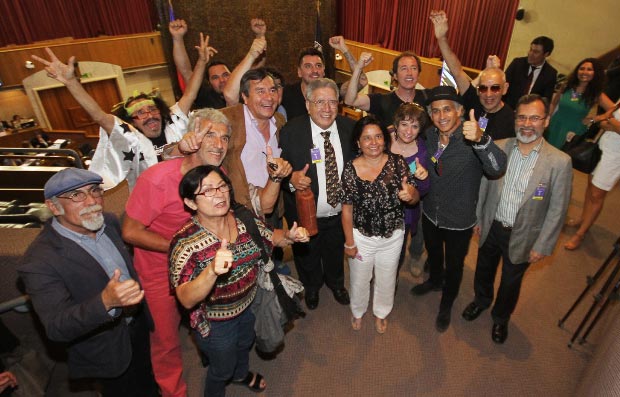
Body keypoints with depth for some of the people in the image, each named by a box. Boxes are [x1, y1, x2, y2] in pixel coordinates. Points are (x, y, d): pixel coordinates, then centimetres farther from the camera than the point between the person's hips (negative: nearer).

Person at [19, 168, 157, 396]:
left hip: (138, 324, 6)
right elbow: (56, 329, -31)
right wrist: (105, 302, -47)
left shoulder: (109, 222, -8)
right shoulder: (40, 260, -28)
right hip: (107, 351, -5)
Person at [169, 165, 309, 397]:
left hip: (249, 304, 5)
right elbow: (186, 300, -34)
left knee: (245, 345, 34)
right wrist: (212, 270, -52)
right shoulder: (185, 242, -30)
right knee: (222, 369, 22)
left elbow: (271, 237, 1)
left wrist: (289, 236, -21)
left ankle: (241, 374, 67)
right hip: (216, 321, -5)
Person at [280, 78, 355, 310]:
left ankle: (336, 283, 62)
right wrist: (291, 179, -37)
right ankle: (312, 287, 59)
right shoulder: (291, 131, -19)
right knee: (307, 258, 25)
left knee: (336, 255, 29)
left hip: (340, 213, 2)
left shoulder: (349, 127, -10)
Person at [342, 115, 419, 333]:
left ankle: (381, 312, 55)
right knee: (359, 280, 22)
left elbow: (415, 198, -10)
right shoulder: (351, 169, -18)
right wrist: (349, 243, -6)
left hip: (393, 236, 2)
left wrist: (410, 194, -34)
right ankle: (357, 311, 54)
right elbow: (347, 209, -11)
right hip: (362, 237, -1)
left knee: (386, 280, 25)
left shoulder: (397, 162, -14)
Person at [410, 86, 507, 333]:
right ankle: (435, 281, 62)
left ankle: (446, 305, 47)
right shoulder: (429, 136, -9)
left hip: (459, 222, -4)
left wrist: (481, 139, -62)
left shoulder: (472, 140, -27)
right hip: (430, 214, 5)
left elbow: (497, 168, -45)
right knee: (433, 253, 30)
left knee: (454, 266, 19)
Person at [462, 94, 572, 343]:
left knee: (510, 282, 20)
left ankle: (501, 318, 49)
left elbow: (557, 209, -12)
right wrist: (478, 218, 7)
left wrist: (542, 246, -10)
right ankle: (481, 300, 57)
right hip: (491, 227, 2)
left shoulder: (559, 162, -18)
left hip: (522, 236, -2)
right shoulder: (498, 148, -11)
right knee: (484, 270, 25)